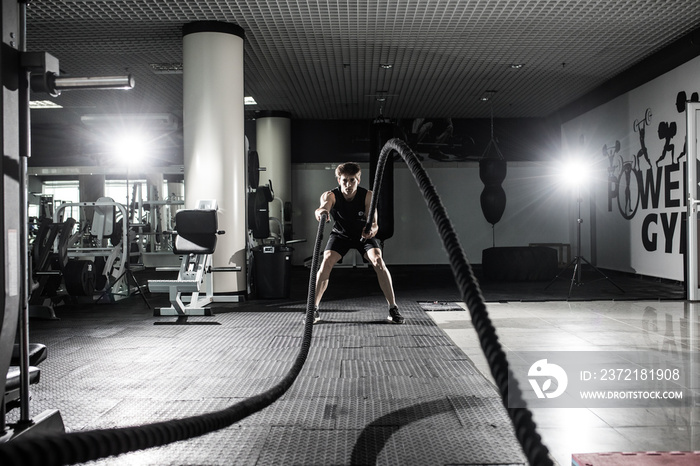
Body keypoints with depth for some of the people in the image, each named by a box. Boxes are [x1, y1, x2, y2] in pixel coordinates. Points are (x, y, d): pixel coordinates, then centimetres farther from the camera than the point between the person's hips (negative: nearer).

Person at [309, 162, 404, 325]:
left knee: (378, 261, -23)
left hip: (364, 234, 0)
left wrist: (372, 230, -57)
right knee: (326, 262, -21)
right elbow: (324, 205, -52)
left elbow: (374, 224, -32)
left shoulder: (367, 196, -26)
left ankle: (393, 309, -14)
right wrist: (321, 212, -77)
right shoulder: (331, 195, -28)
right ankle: (314, 310, -8)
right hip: (340, 234, 0)